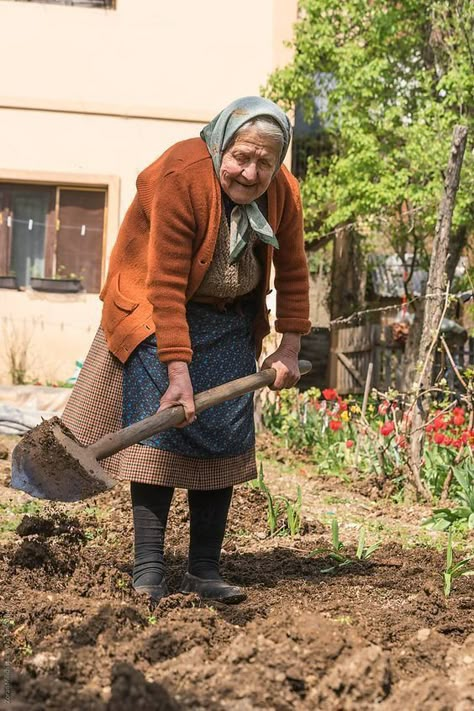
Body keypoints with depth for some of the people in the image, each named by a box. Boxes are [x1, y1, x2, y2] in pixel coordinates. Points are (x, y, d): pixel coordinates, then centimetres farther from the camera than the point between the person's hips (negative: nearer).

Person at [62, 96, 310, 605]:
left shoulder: (283, 193, -9)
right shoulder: (180, 178, -27)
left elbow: (292, 271, 5)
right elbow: (167, 286, -29)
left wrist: (289, 351, 2)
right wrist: (178, 372, -32)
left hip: (229, 322, 5)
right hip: (157, 312, -5)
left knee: (226, 437, -3)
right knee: (161, 426, -15)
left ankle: (204, 571, 3)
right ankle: (148, 571, -13)